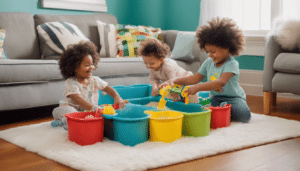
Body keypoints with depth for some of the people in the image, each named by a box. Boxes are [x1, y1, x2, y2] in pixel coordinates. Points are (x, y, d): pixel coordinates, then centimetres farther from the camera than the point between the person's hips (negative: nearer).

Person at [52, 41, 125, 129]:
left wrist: (117, 97, -15)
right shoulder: (71, 83, -15)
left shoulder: (95, 80, 3)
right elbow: (77, 99, -30)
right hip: (72, 108, -8)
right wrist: (92, 108, -45)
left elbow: (108, 89, 8)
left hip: (89, 110, 8)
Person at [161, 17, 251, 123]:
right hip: (216, 98, 5)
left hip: (233, 98, -5)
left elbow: (221, 82, -34)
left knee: (244, 115, -30)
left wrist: (197, 87, -41)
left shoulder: (231, 64, -19)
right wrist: (173, 81, -2)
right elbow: (195, 78, 9)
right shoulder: (208, 62, 3)